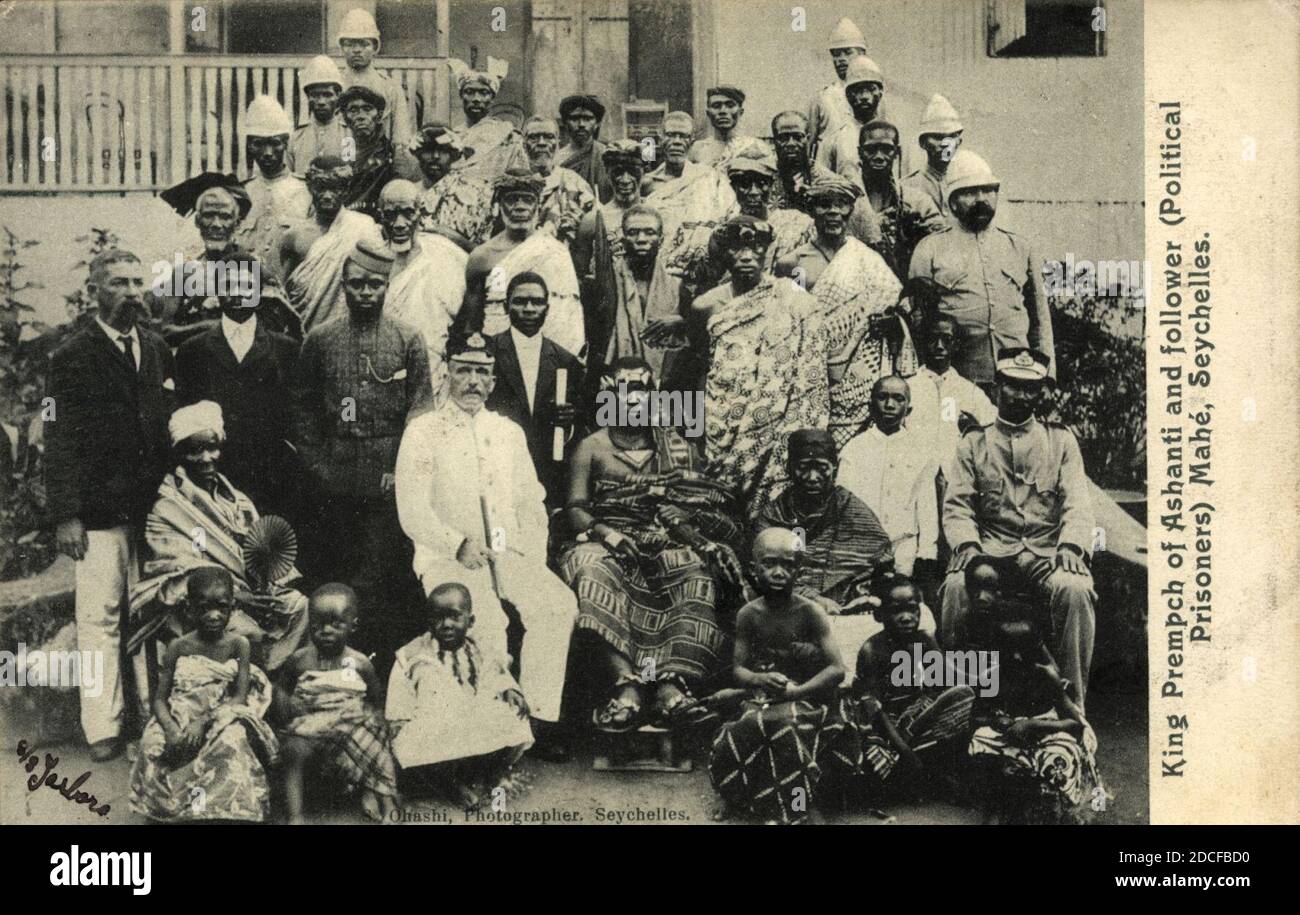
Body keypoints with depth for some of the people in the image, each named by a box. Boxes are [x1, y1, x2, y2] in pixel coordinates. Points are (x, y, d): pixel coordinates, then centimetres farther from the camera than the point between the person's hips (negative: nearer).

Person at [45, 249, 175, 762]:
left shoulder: (158, 351, 12)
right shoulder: (72, 358, -2)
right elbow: (59, 441, -5)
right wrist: (64, 515, -11)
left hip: (156, 506, 4)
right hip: (100, 512, -4)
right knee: (100, 618, -1)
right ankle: (102, 727, 5)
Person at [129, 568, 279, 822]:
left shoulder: (237, 644, -1)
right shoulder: (178, 648, 3)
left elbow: (240, 697, -7)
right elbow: (160, 698, 0)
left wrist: (204, 722, -23)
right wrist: (171, 729, -22)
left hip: (223, 717, -2)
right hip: (180, 718, 2)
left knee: (231, 741, -34)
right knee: (152, 743, -27)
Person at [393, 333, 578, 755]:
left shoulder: (509, 432, 19)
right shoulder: (423, 432, 4)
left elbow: (531, 503, 18)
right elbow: (413, 514, -5)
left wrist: (534, 558, 0)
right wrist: (459, 545, -20)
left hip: (509, 552, 4)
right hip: (447, 557, -4)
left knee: (558, 603, -24)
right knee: (487, 621, -33)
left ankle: (541, 716, -17)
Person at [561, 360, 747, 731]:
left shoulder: (677, 447, 21)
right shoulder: (591, 447, 18)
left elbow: (706, 503, 10)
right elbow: (576, 508, 7)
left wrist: (683, 517, -14)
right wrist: (604, 531, -14)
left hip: (668, 543, 1)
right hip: (608, 541, -1)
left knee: (696, 571, -35)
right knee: (591, 570, -38)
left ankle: (671, 684, -48)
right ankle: (624, 685, -49)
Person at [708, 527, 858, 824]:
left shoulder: (809, 611, -8)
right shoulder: (748, 614, 1)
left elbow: (837, 669, -12)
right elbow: (737, 669, 5)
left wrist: (794, 691, -22)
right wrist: (759, 679, -19)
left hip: (806, 697, -3)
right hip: (762, 699, 3)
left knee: (783, 724, -35)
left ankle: (788, 811, -17)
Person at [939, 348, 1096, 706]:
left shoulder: (1060, 440, 18)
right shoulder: (973, 444, 17)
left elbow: (1077, 502, 6)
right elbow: (956, 504, 7)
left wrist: (1071, 545, -14)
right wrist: (966, 543, -14)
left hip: (1047, 553, 0)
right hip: (991, 552, 0)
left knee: (1076, 590, -33)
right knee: (957, 586, -33)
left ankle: (1073, 703, -23)